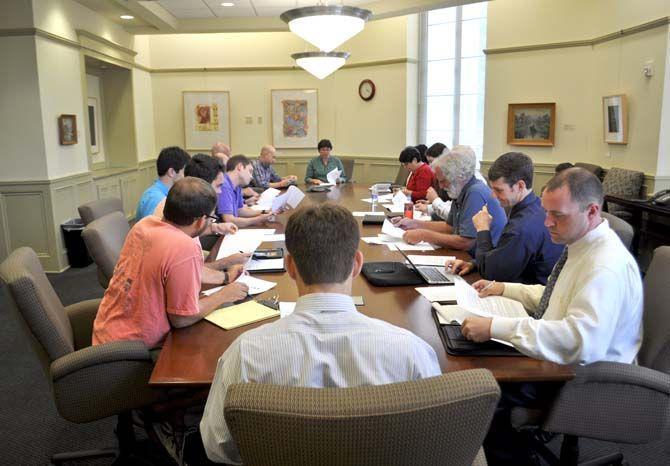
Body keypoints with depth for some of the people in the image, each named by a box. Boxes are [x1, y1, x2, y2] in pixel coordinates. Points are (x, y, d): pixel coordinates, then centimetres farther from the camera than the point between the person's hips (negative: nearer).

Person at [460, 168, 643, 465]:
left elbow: (580, 341, -39)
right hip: (555, 354, 9)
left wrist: (495, 327, -40)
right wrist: (504, 289, 6)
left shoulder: (606, 266, -27)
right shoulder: (581, 245, 2)